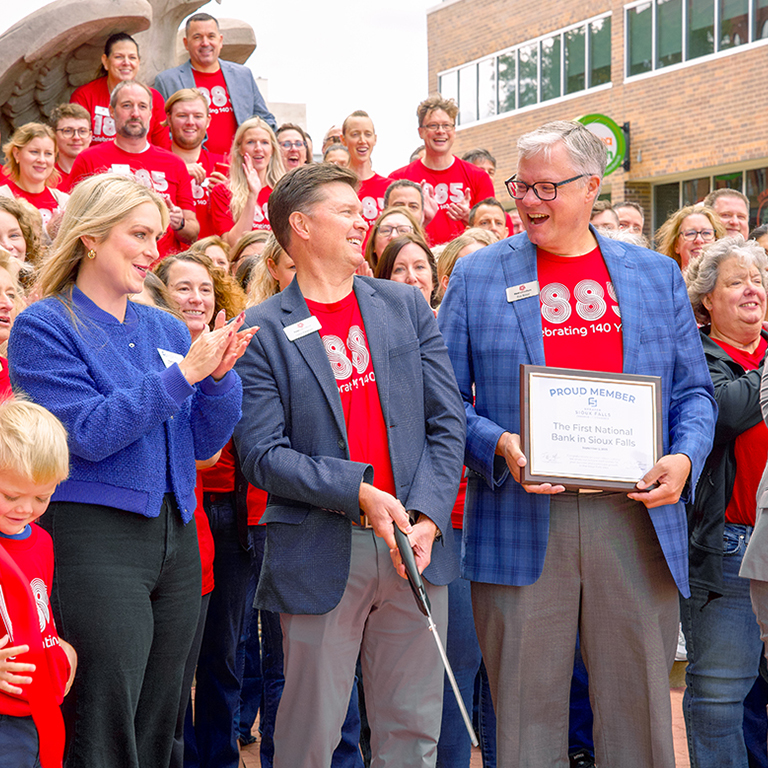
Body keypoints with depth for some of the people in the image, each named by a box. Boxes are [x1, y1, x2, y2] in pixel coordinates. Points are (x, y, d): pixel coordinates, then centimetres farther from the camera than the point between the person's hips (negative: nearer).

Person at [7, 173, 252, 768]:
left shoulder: (166, 330, 13)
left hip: (176, 538, 6)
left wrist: (219, 377, -8)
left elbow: (203, 442, 10)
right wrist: (182, 373, -18)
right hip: (94, 538, -6)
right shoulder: (44, 328, -4)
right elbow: (90, 433, -15)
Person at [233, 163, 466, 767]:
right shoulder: (262, 331, -1)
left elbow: (447, 421, 6)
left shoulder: (407, 306, 10)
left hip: (415, 545, 4)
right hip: (321, 554, -3)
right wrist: (358, 491, -17)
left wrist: (427, 516, -6)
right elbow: (262, 454, -8)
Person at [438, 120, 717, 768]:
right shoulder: (477, 276, 6)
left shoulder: (658, 275, 12)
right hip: (523, 524, -1)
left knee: (640, 704, 8)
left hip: (638, 520, 2)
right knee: (527, 707, 5)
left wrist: (685, 458, -7)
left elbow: (694, 390, 12)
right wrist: (500, 446, -14)